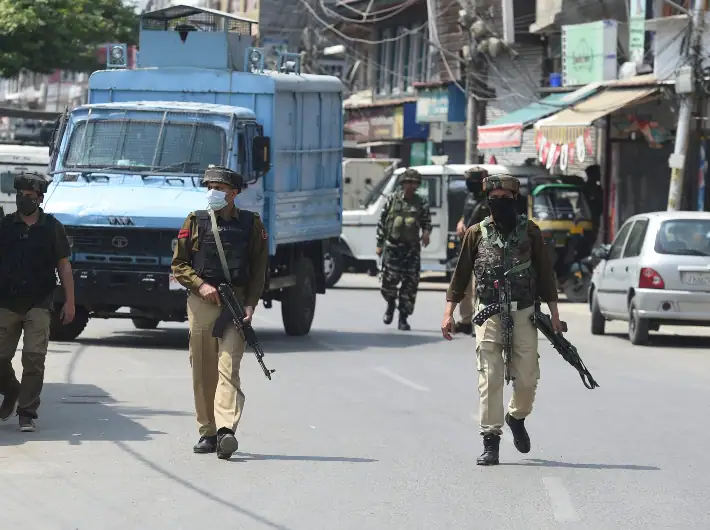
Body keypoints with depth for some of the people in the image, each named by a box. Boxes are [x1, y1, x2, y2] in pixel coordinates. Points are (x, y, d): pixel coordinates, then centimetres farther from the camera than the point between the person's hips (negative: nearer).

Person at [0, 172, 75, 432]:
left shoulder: (52, 227, 4)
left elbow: (64, 265, 6)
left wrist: (69, 302, 2)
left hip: (39, 305, -2)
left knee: (34, 358, -8)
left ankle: (27, 413, -3)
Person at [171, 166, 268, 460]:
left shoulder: (251, 224, 7)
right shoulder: (195, 222, 9)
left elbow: (258, 270, 7)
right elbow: (178, 265, 9)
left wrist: (250, 305, -5)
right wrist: (201, 285, -8)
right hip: (201, 303, 2)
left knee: (229, 368, -14)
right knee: (203, 373, 4)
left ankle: (226, 430, -26)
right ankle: (207, 433, 12)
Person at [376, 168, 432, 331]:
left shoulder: (421, 203, 6)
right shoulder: (393, 199, 5)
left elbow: (427, 221, 11)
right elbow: (382, 222, 8)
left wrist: (426, 232, -13)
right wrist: (379, 244, 5)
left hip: (412, 248, 1)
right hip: (392, 246, -1)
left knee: (410, 283, -3)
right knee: (389, 280, -6)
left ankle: (403, 318, 5)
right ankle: (391, 305, 27)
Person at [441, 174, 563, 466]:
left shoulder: (530, 232, 6)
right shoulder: (476, 233, 6)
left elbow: (545, 274, 9)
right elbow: (461, 274, 8)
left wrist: (554, 314, 6)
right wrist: (449, 313, 1)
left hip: (524, 314, 1)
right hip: (489, 315, 0)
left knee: (527, 378, 1)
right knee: (490, 379, -5)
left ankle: (516, 417, 32)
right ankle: (490, 442, -2)